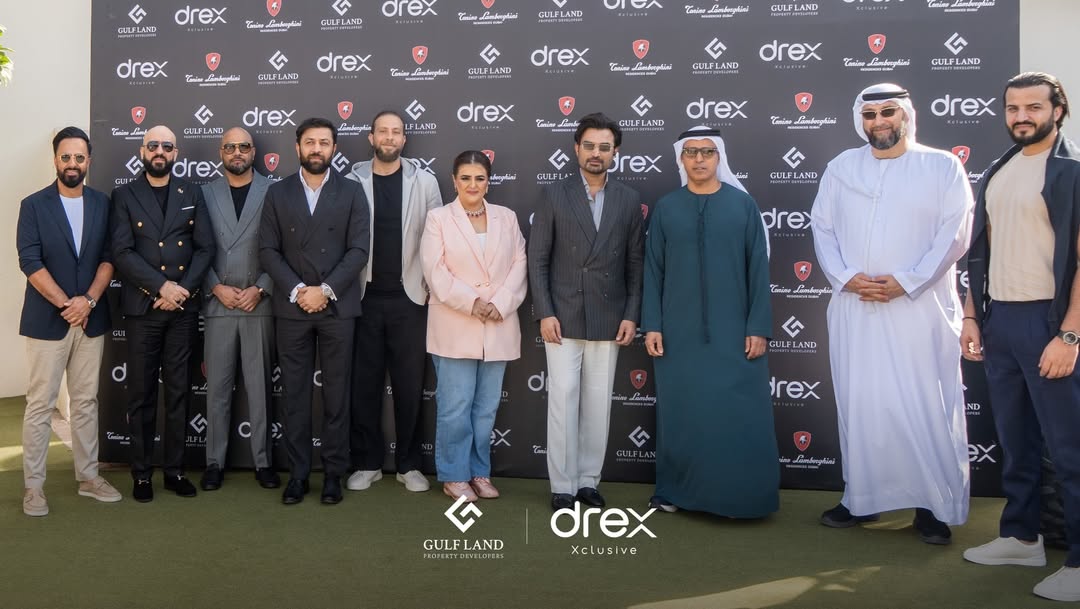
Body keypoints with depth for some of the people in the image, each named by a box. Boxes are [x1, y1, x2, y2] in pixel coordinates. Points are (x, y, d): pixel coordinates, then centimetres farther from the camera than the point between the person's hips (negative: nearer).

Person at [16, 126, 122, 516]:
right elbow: (30, 262, -10)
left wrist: (88, 300, -12)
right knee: (40, 404, 2)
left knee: (86, 402, 11)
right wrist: (66, 303, -16)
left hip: (91, 319, 3)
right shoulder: (34, 205, -2)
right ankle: (33, 485, 11)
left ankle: (88, 476, 20)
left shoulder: (102, 204, 6)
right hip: (46, 320, -3)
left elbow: (109, 258, 1)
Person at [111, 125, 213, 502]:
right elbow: (122, 252, -7)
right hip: (142, 307, -1)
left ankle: (175, 470, 16)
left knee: (178, 391, 7)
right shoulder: (124, 196, 3)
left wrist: (182, 290, -11)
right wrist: (162, 286, -17)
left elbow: (205, 248, 2)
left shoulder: (192, 194, 9)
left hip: (183, 308, 2)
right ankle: (142, 473, 15)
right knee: (142, 393, 5)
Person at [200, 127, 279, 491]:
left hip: (259, 304, -1)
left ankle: (262, 461, 15)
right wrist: (217, 287, -6)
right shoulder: (206, 193, 8)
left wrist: (259, 289, -9)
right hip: (218, 303, 2)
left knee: (259, 385, 5)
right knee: (217, 386, 7)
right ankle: (215, 461, 16)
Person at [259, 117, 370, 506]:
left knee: (336, 394, 4)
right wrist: (297, 290, -11)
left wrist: (326, 290, -13)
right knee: (295, 395, 5)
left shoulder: (352, 192, 4)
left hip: (338, 307, -1)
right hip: (291, 308, 1)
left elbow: (359, 249, -3)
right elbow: (268, 250, 2)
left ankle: (333, 473, 13)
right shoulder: (277, 193, 8)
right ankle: (297, 473, 14)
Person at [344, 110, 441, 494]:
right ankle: (367, 463, 19)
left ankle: (409, 464, 17)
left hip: (409, 297, 0)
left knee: (410, 384, 5)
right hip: (365, 297, 0)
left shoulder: (424, 182, 3)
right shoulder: (352, 182, 2)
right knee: (364, 383, 6)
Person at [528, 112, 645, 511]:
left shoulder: (629, 200, 6)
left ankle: (589, 481, 19)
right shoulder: (555, 196, 1)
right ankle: (563, 486, 9)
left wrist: (631, 315, 0)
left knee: (598, 404, 7)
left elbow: (636, 264, 6)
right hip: (562, 318, -1)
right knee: (563, 402, 0)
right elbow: (537, 260, -1)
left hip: (608, 321, 2)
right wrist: (544, 313, -8)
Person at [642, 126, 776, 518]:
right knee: (681, 415, 7)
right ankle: (676, 491, 20)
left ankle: (739, 496, 14)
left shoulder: (743, 204, 3)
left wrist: (758, 327, -4)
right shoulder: (665, 208, 6)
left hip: (733, 332, -1)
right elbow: (653, 271, 5)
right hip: (679, 333, 1)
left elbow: (758, 270, 1)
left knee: (737, 416, 1)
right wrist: (652, 325, -1)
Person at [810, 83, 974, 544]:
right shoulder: (841, 167, 12)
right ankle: (860, 498, 19)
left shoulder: (942, 166, 4)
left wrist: (905, 281, -13)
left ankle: (934, 506, 10)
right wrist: (845, 276, -8)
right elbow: (822, 226, 7)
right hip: (854, 307, 3)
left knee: (927, 407, -2)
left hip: (920, 307, -3)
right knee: (858, 403, 7)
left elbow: (954, 234, -4)